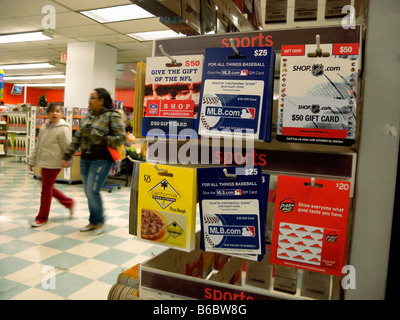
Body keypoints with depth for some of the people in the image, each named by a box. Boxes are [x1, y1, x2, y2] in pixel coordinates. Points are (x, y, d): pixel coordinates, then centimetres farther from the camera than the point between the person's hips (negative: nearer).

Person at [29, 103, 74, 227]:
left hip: (53, 164, -8)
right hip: (44, 163, 8)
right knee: (49, 188, 16)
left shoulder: (63, 129, -13)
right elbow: (38, 146, 14)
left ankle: (42, 217, 17)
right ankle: (69, 202, 33)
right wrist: (32, 161, 15)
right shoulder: (44, 127, 9)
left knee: (46, 190, 2)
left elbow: (68, 147, -15)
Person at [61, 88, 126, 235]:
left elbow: (122, 137, -13)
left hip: (101, 160, -7)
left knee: (92, 191, -9)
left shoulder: (112, 116, -8)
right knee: (88, 192, 13)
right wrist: (67, 155, 11)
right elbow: (77, 138, 14)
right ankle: (93, 222, 28)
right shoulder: (87, 116, 12)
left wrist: (102, 140, -19)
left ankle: (99, 222, 13)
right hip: (85, 160, 7)